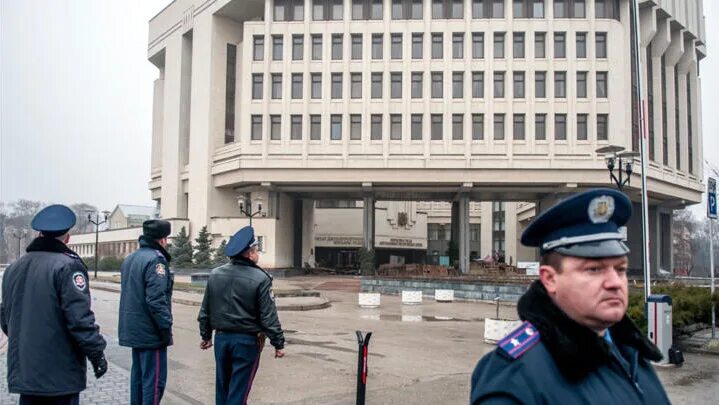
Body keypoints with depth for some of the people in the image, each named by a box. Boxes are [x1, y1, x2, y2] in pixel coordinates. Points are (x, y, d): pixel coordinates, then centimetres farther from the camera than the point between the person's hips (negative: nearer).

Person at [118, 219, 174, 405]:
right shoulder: (155, 259, -17)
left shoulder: (130, 259, 13)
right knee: (155, 379, -4)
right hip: (150, 331, -9)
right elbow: (156, 299, -23)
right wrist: (166, 327, -17)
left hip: (133, 329, 9)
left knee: (138, 374, 17)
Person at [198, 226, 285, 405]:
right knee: (238, 390, 2)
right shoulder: (260, 279, -15)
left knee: (222, 386, 18)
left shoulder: (215, 275, 2)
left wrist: (206, 335, 20)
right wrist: (278, 343, -6)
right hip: (247, 340, -5)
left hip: (221, 338, 5)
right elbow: (269, 316, -14)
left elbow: (205, 310, 9)